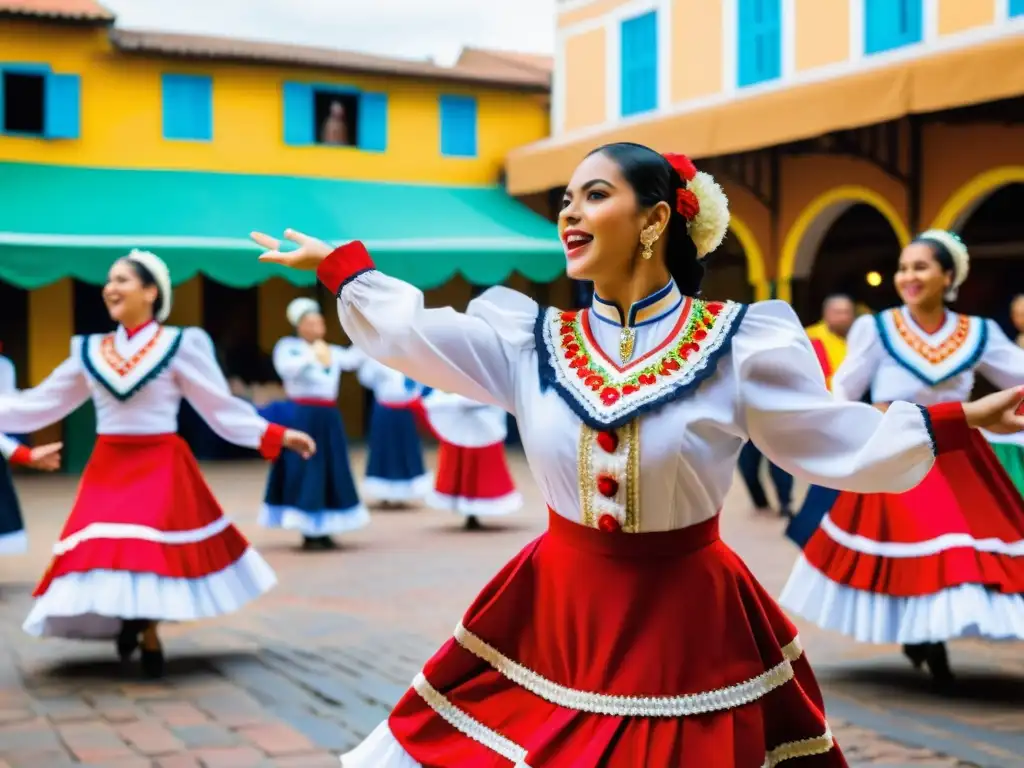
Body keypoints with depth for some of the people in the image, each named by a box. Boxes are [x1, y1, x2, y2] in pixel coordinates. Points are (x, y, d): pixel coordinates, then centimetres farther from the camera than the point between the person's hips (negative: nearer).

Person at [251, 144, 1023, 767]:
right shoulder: (533, 339, 0)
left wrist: (960, 418, -11)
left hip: (689, 620, -3)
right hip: (558, 612, 3)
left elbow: (841, 443, -5)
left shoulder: (736, 343, -7)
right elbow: (406, 332, 2)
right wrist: (337, 263, 4)